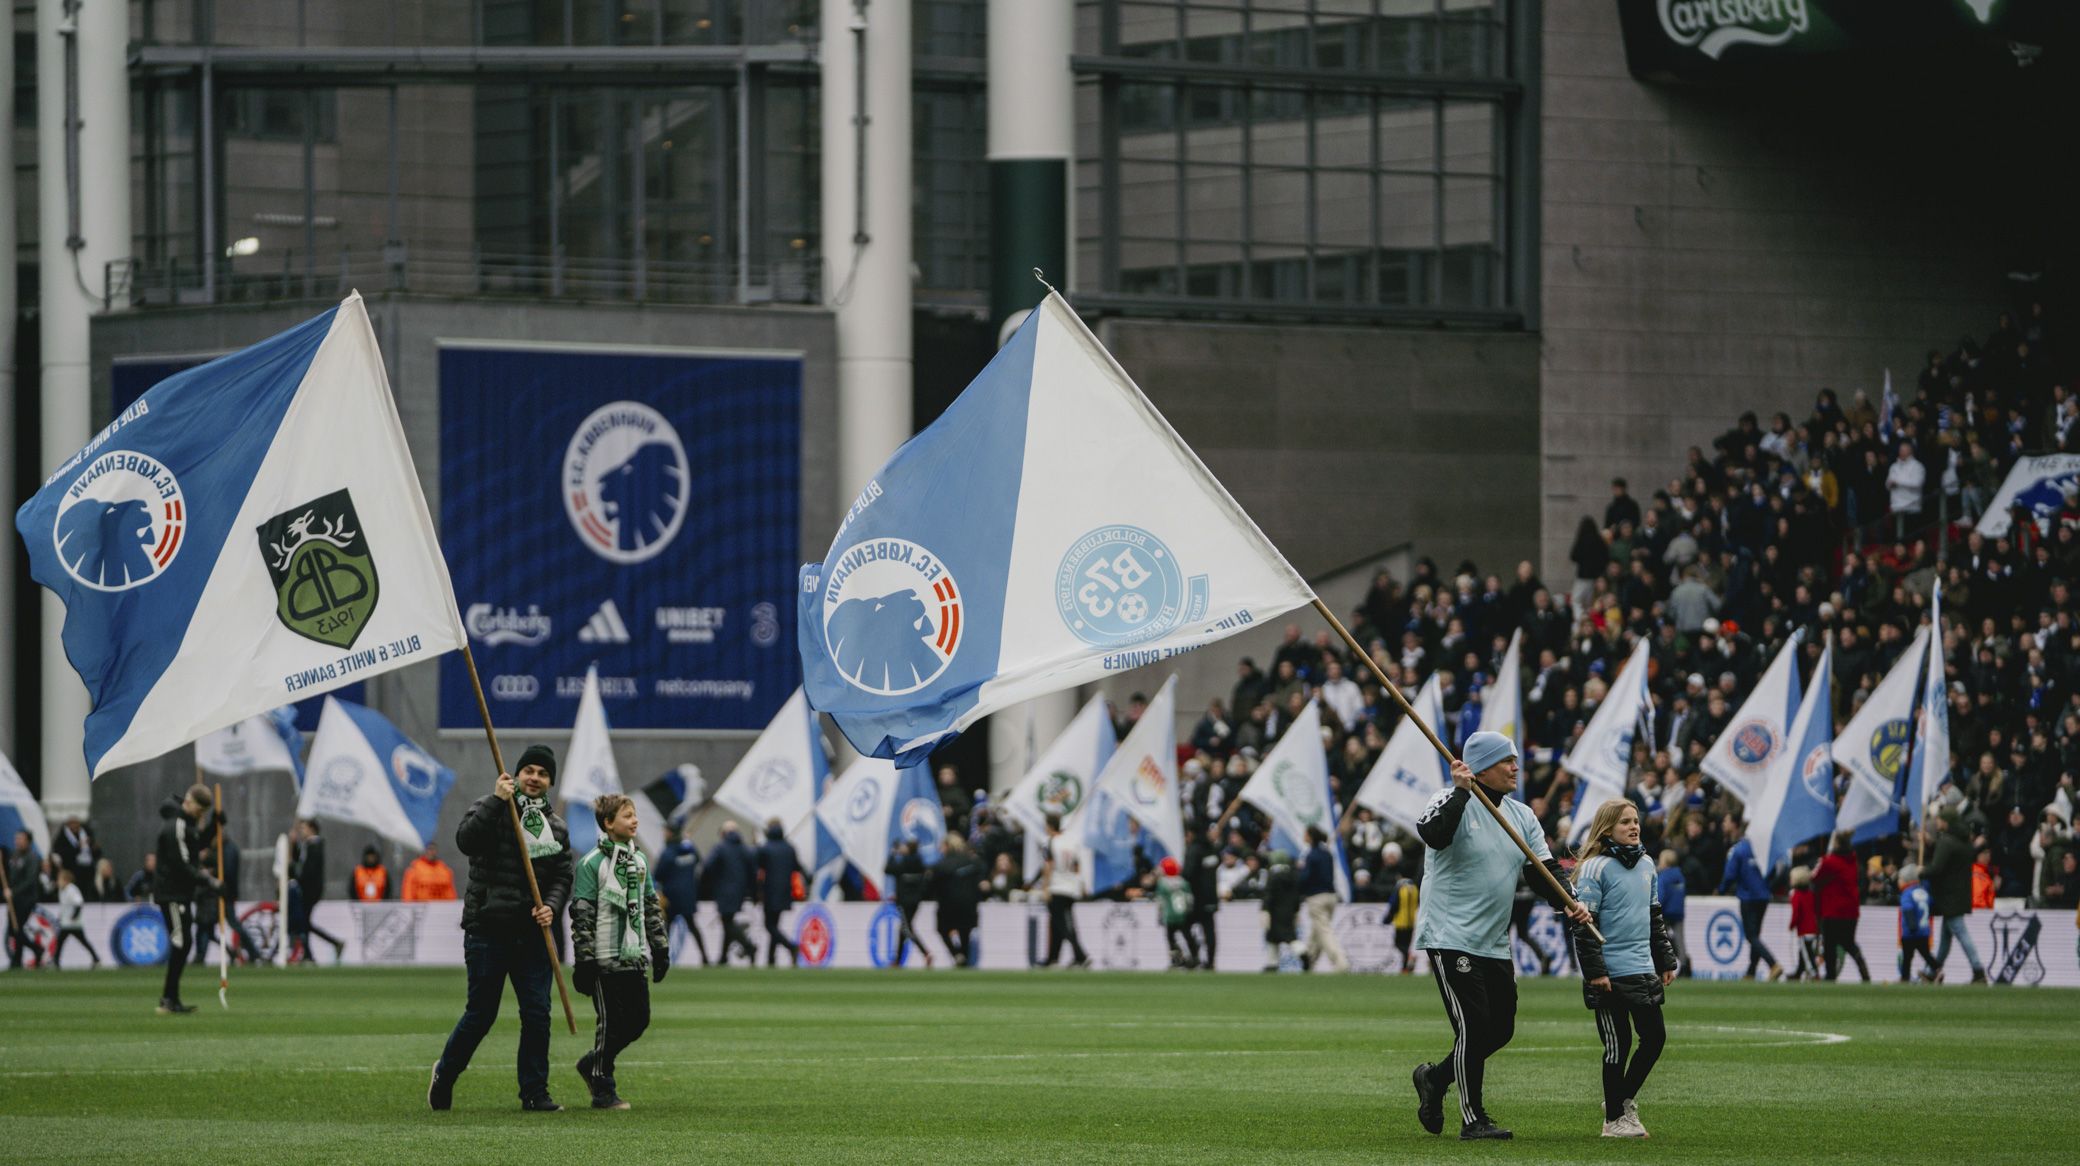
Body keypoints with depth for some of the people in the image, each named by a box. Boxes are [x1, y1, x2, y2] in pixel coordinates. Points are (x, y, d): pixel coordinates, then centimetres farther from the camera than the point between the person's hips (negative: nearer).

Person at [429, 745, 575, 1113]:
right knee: (481, 1013, 0)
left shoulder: (557, 828, 14)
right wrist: (497, 800, -23)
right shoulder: (491, 809, 0)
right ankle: (445, 1073, 22)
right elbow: (466, 840, -19)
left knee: (537, 1013, -2)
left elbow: (563, 878, 13)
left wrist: (551, 906, -7)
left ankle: (535, 1092, 5)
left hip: (531, 932, 4)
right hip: (488, 930, -4)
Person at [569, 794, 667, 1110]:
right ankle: (603, 1090, 7)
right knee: (610, 1022, -4)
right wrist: (584, 961, -15)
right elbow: (582, 916, -11)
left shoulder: (639, 860, 13)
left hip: (635, 958, 7)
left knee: (639, 1019, 6)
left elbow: (652, 908, 19)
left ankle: (592, 1063, 26)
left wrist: (660, 949, 15)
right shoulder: (591, 864, -8)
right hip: (605, 959, -7)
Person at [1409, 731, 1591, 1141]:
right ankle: (1473, 1119, -3)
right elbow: (1433, 833, -33)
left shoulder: (1522, 816, 10)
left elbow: (1545, 868, 6)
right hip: (1451, 936, -7)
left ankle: (1435, 1078, 29)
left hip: (1495, 945, 7)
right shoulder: (1453, 803, -10)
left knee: (1501, 1029, 9)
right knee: (1473, 1026, -10)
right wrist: (1460, 791, -33)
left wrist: (1567, 903, -11)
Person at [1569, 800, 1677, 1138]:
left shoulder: (1646, 866, 13)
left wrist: (1666, 961, 20)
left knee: (1655, 1036, 6)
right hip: (1611, 973, -7)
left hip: (1643, 970, 7)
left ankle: (1625, 1098, 25)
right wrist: (1594, 971, -17)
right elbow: (1583, 923, -14)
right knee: (1618, 1044, -1)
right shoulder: (1596, 868, -10)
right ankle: (1614, 1119, 10)